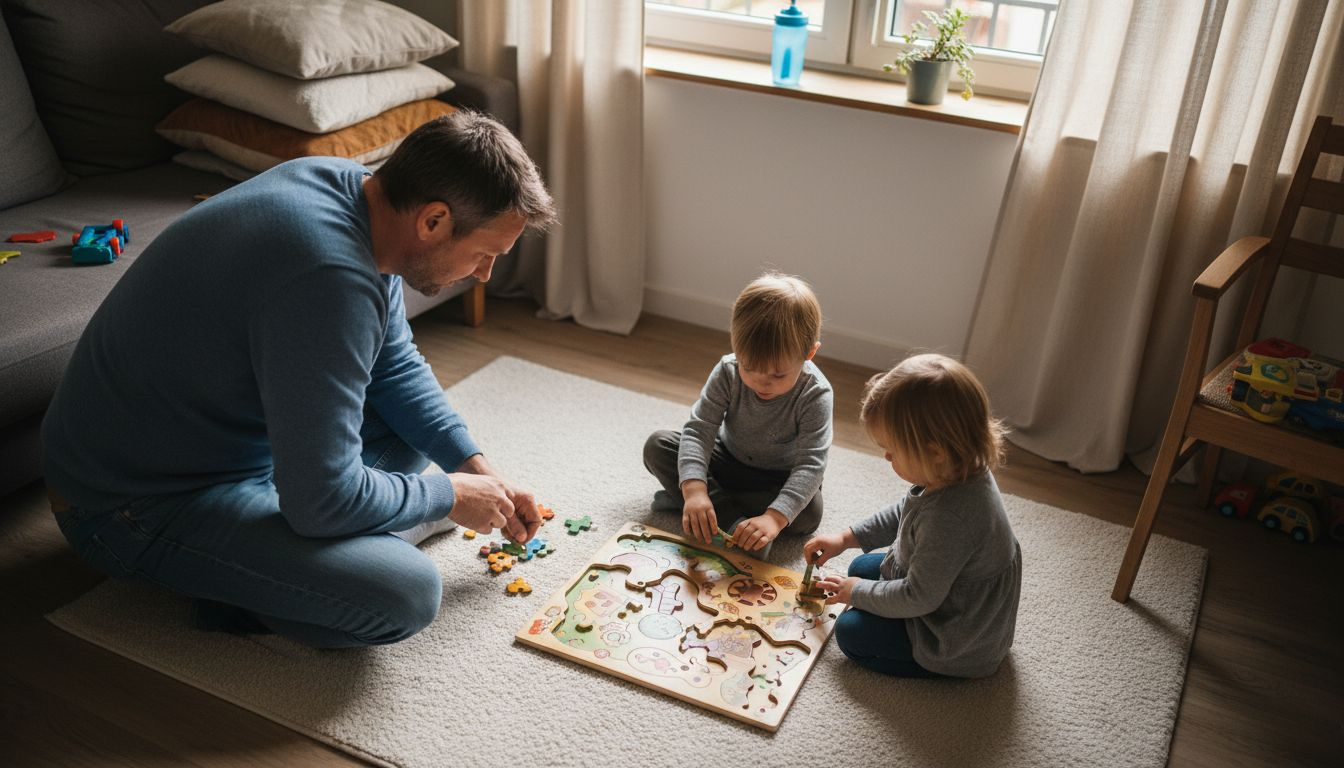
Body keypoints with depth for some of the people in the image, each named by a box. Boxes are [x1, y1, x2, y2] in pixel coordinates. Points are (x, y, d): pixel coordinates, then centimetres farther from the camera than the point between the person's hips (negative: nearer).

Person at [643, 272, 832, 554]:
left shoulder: (815, 394, -30)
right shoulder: (728, 372, -23)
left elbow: (811, 464, -35)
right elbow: (699, 428, -26)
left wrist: (775, 516, -50)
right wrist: (694, 487, -43)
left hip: (780, 477, -2)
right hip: (727, 461, 2)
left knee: (809, 512, -32)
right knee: (657, 445, -13)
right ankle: (735, 521, -25)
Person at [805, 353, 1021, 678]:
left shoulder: (950, 517, -42)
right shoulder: (961, 471, -13)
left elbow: (919, 597, -28)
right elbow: (906, 512, 8)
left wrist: (858, 593, -12)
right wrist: (846, 538, 8)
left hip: (961, 638, -10)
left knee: (850, 632, -4)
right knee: (861, 567, 20)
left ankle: (940, 664, 1)